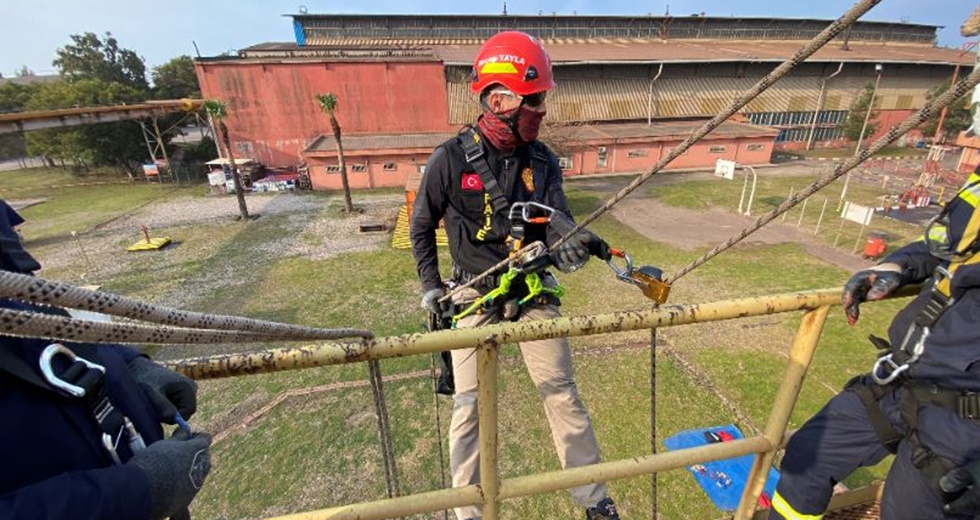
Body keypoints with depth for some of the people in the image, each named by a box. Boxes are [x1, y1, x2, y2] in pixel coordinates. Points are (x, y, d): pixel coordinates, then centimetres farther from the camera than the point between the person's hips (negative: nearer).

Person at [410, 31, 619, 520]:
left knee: (563, 395, 9)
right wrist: (430, 285, 0)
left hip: (533, 291, 3)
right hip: (474, 296, -2)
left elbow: (556, 222, -10)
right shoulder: (451, 159, -10)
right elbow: (422, 226, 2)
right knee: (469, 405, 5)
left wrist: (570, 245, -33)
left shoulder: (542, 160, -1)